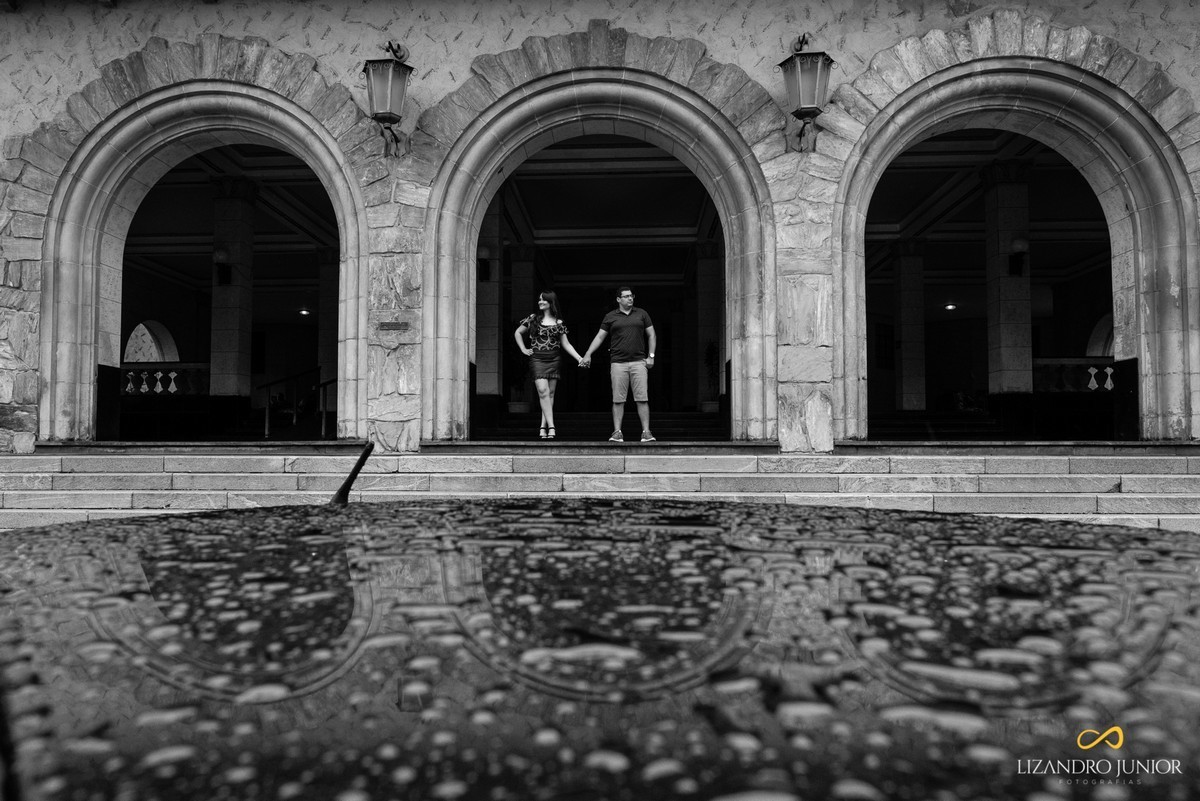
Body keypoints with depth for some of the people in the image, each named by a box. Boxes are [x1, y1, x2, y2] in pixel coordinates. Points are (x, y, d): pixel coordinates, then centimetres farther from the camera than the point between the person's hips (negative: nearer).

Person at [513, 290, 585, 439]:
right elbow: (517, 333, 17)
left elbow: (565, 344, 9)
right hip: (537, 359, -2)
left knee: (550, 394, 3)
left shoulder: (559, 322, 7)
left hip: (554, 360, 2)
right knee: (543, 391, -14)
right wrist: (524, 349, 7)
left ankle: (543, 427, 10)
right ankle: (551, 427, -17)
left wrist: (579, 358, -1)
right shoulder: (533, 318, 5)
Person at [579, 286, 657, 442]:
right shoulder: (610, 317, 8)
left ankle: (646, 432, -2)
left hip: (638, 362, 0)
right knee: (618, 400, -1)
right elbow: (599, 337, 9)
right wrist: (588, 354, 0)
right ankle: (617, 432, 3)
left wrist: (651, 356, 4)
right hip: (618, 363, 0)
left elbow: (652, 336, 13)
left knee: (642, 398, -4)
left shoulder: (641, 314, 11)